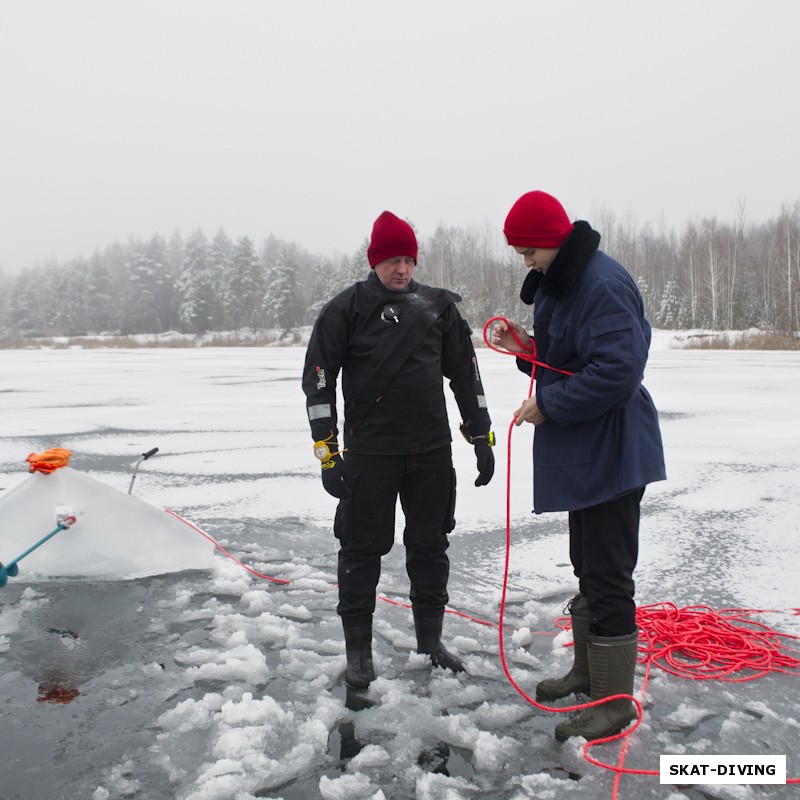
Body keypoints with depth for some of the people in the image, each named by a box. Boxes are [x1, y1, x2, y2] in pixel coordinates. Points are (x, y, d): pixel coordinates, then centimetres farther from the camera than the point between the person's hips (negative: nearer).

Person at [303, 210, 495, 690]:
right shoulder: (346, 309, -2)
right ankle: (358, 650, 20)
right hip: (368, 451, -3)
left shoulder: (439, 306, 7)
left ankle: (431, 640, 31)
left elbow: (465, 372, 13)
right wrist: (327, 450, -10)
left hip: (433, 450, 3)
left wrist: (481, 435, 10)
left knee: (430, 545, 13)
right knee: (362, 549, 4)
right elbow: (318, 379, -4)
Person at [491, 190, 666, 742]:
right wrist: (529, 349, 2)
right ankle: (589, 671, 35)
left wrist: (547, 404, -20)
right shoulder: (559, 282, 14)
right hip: (582, 452, 11)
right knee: (588, 566, 19)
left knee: (608, 574, -3)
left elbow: (618, 371, -27)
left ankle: (614, 701, 11)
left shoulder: (603, 284, -19)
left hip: (613, 453, -11)